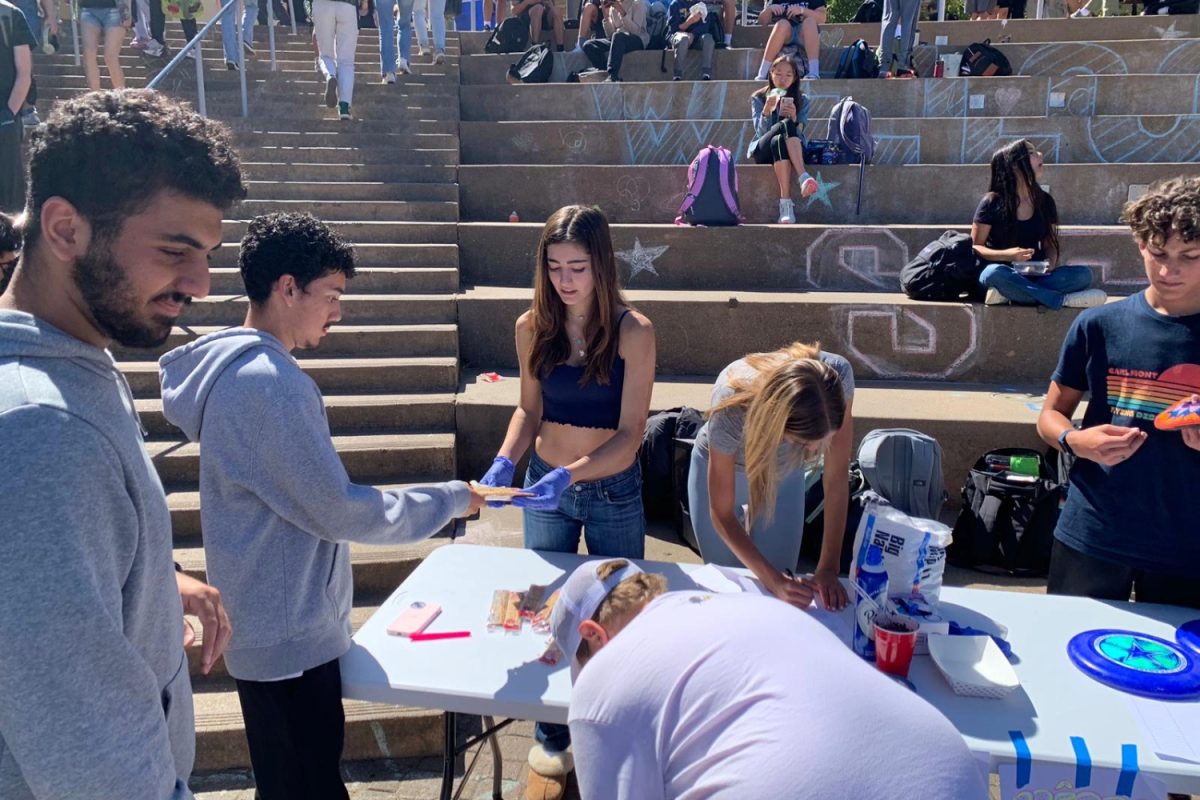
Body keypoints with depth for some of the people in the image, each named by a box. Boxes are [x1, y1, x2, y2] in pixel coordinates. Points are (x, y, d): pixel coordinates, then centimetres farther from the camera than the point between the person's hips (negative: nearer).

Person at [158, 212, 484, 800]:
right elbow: (338, 511, -22)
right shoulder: (268, 381, -23)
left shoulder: (233, 366, 8)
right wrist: (451, 501, -12)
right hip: (291, 634, -10)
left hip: (266, 624, 10)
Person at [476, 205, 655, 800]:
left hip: (612, 491, -3)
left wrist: (570, 476, -32)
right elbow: (530, 408, 4)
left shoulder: (633, 332, -16)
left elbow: (629, 435, -18)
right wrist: (505, 460, -14)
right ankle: (551, 737, 36)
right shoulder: (532, 327, -6)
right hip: (545, 485, 3)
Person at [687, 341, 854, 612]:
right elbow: (722, 515, -28)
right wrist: (773, 581, -36)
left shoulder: (837, 377, -37)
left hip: (785, 473, 2)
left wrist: (829, 569, -27)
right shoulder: (731, 410, -42)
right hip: (722, 468, -2)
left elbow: (836, 480, -25)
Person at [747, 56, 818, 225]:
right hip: (762, 151, -1)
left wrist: (794, 118, -22)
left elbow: (798, 133, -2)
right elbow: (761, 131, -5)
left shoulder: (801, 100, 10)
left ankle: (786, 203, -51)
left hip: (794, 151, 1)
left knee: (779, 141, -37)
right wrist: (767, 110, -22)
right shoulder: (758, 98, 8)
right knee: (785, 125, -32)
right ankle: (803, 176, -44)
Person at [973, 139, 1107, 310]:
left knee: (1083, 274, -20)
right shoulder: (992, 202, -5)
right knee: (995, 274, -39)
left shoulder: (1045, 201, 8)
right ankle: (1062, 300, -30)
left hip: (1034, 276, 4)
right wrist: (1007, 255, -22)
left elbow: (1050, 243, 13)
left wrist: (1051, 261, -11)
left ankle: (1008, 293, -32)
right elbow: (974, 247, -4)